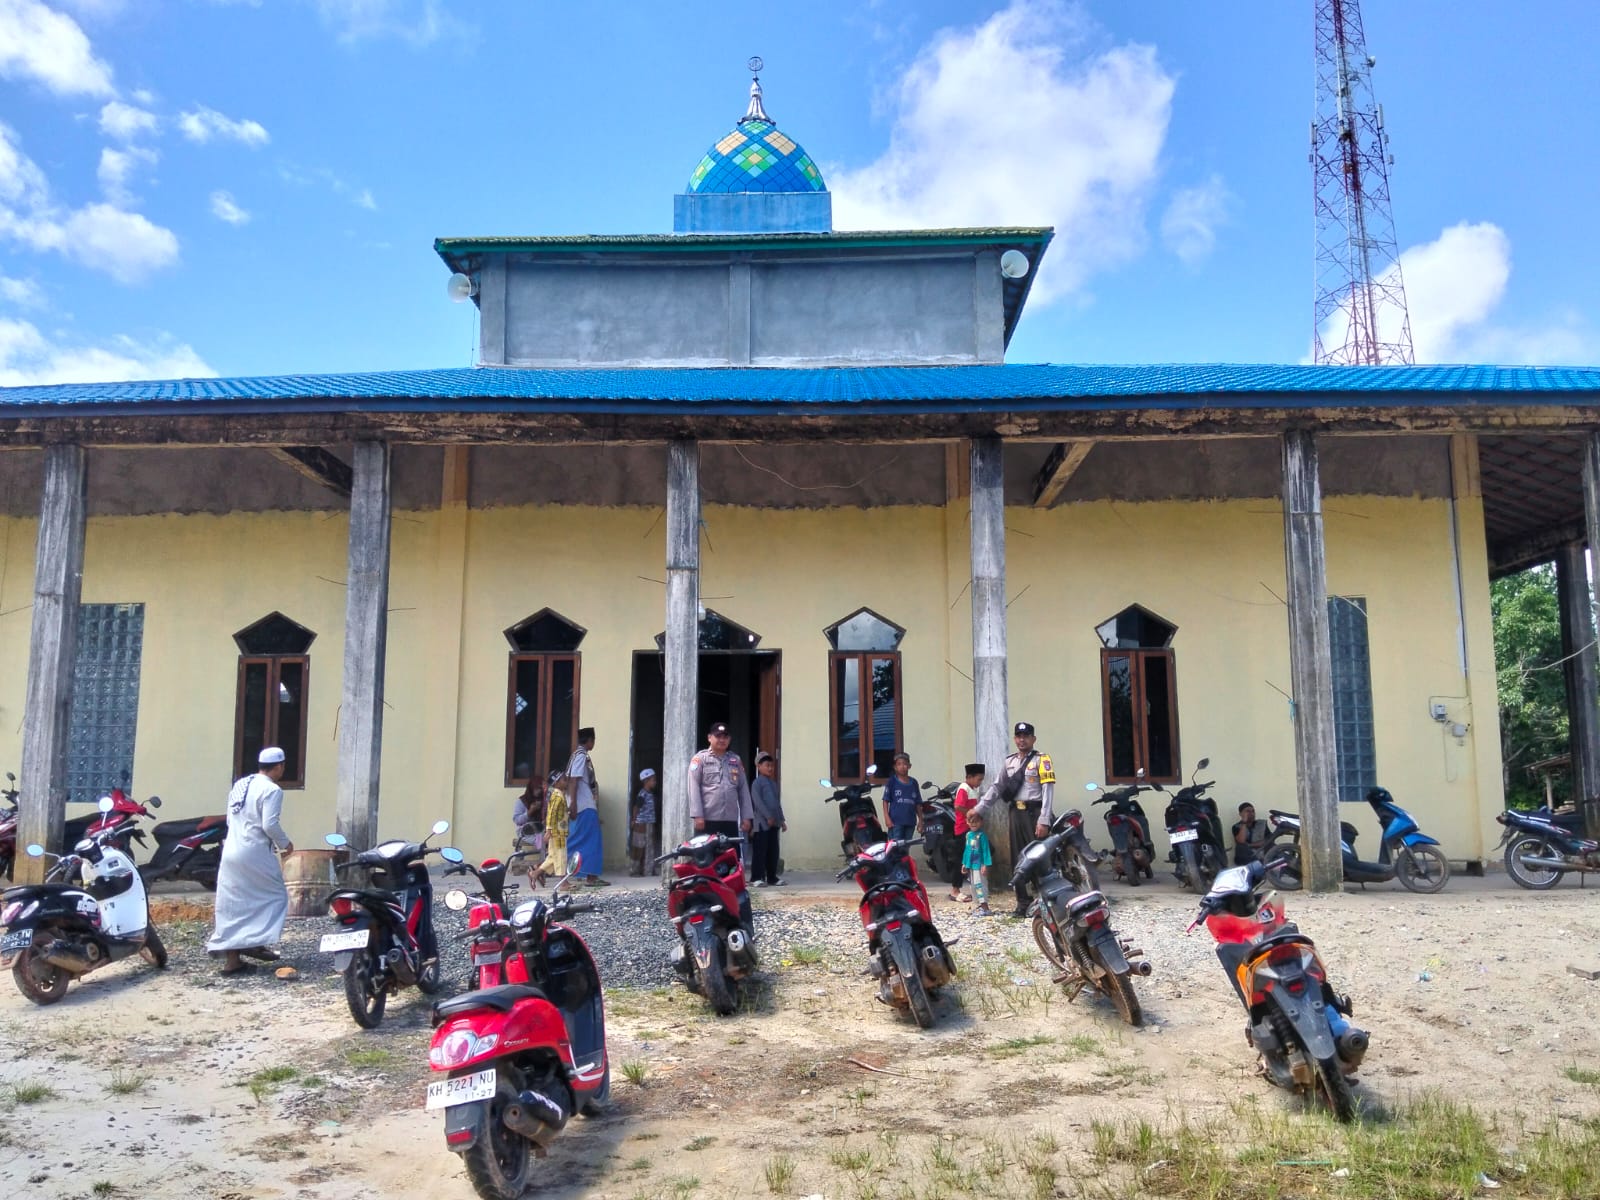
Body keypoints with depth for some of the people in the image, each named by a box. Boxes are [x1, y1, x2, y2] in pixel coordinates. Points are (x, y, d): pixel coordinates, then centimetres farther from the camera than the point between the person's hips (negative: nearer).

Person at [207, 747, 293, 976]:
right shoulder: (272, 790, -12)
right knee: (274, 896, 6)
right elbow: (270, 825, -19)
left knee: (233, 906, 11)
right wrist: (285, 843, -3)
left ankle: (231, 958, 13)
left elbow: (230, 819, 17)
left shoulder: (240, 784, 14)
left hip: (231, 852, 8)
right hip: (254, 853, -8)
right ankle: (254, 942, -3)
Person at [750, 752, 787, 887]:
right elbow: (757, 801, -15)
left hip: (774, 823, 8)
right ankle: (758, 877, -2)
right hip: (762, 822, -8)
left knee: (773, 851, 9)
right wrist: (768, 816, -19)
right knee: (761, 850, -5)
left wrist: (782, 820, 17)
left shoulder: (773, 783, 18)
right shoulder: (757, 783, -6)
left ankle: (772, 877, 15)